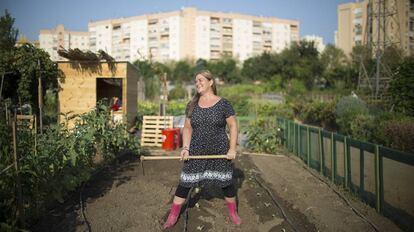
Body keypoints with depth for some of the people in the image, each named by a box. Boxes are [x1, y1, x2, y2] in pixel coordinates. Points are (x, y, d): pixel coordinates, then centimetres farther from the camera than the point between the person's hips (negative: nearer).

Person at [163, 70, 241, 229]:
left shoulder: (223, 104, -6)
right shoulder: (192, 105, 4)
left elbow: (233, 126, -4)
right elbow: (187, 128, 8)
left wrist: (232, 149, -10)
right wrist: (185, 148, -3)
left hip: (220, 152, -2)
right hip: (196, 152, 3)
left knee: (226, 182, 10)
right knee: (185, 182, 6)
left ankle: (233, 212, 34)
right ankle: (173, 215, 22)